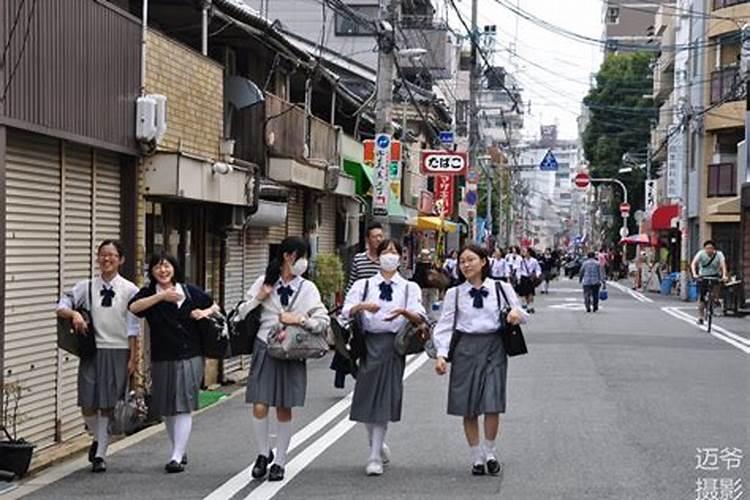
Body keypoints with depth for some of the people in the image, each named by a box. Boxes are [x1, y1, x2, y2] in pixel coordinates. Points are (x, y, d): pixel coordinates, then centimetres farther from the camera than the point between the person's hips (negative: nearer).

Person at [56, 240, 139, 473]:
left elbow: (133, 327, 0)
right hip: (92, 350, 2)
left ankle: (100, 454, 12)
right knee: (87, 403, -1)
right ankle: (98, 438, 29)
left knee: (108, 405, 0)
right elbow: (61, 307, 4)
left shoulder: (129, 290, -1)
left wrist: (133, 358, -3)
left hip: (118, 351, -2)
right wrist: (74, 314, -18)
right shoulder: (86, 287, 5)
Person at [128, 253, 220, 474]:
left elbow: (215, 306, 18)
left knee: (183, 407, -9)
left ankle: (177, 457, -10)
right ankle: (181, 450, 28)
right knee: (166, 410, 10)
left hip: (189, 358, -2)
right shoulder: (149, 293, 2)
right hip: (161, 360, 2)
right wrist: (162, 296, -24)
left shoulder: (190, 291, 4)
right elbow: (134, 307, -20)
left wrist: (206, 312, -4)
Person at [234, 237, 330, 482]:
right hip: (264, 349, 0)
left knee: (284, 409, 4)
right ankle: (263, 454, 17)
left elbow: (324, 321, -2)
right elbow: (241, 314, 7)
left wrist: (300, 319, -15)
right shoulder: (264, 282, 3)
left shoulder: (308, 289, 3)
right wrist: (258, 298, -8)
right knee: (260, 407, -6)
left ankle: (279, 461, 16)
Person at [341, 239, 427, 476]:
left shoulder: (409, 287, 9)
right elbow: (346, 312, -4)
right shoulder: (363, 285, 11)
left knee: (385, 400, -5)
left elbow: (420, 317, -6)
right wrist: (362, 306, -23)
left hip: (394, 345, -1)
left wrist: (404, 312, -26)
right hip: (369, 342, 1)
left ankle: (375, 457, -1)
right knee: (367, 398, 4)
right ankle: (378, 445, 26)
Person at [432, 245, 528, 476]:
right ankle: (476, 457, 16)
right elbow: (444, 326, 3)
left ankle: (490, 451, 15)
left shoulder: (501, 288, 5)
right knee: (468, 407, 3)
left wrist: (516, 313, -14)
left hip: (493, 347, -1)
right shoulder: (454, 294, 5)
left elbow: (523, 315, 11)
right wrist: (441, 354, -9)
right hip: (465, 348, 1)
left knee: (493, 405, -7)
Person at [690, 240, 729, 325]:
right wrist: (694, 274, -40)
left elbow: (723, 264, -26)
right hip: (703, 276, 0)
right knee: (702, 297, -5)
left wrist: (724, 275, -43)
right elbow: (693, 264, -23)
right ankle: (700, 317, 8)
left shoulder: (719, 254, -14)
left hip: (715, 276, 0)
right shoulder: (701, 253, -14)